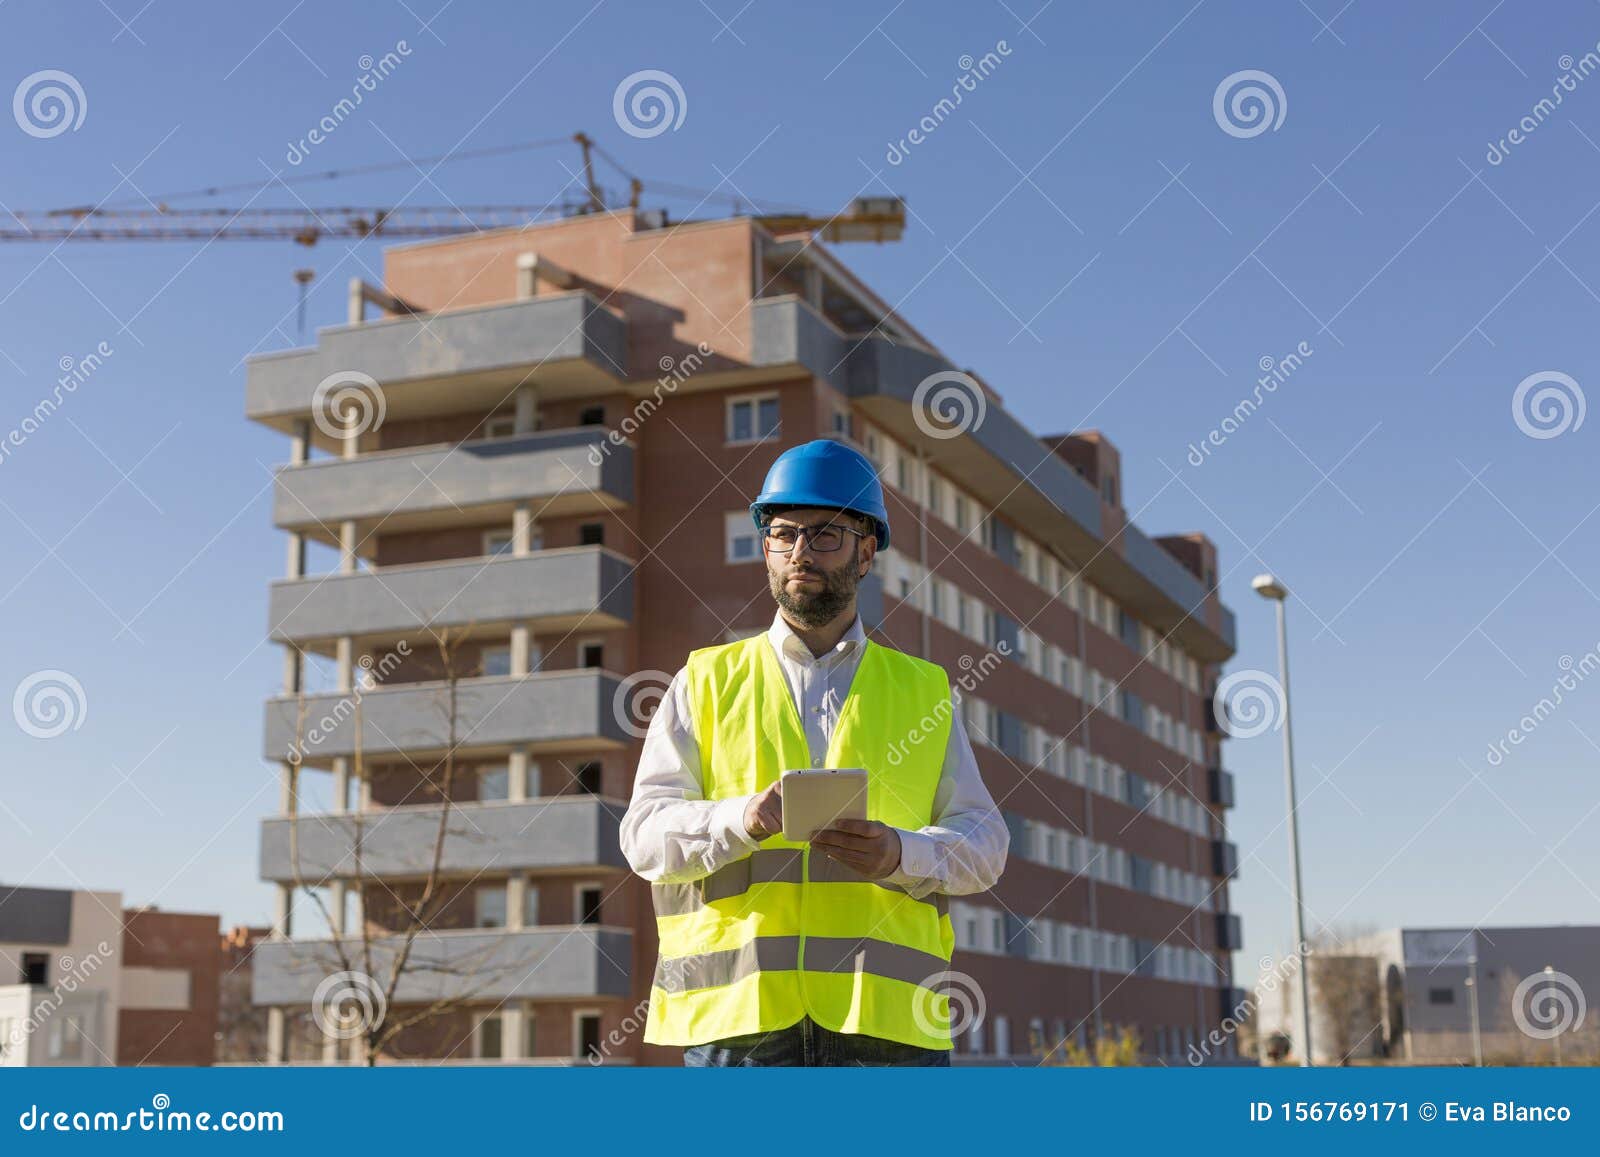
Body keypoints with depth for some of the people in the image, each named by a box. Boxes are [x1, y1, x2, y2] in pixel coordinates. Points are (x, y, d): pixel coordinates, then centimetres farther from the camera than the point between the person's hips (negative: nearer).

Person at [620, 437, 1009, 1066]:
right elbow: (647, 835, 5)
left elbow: (982, 840, 11)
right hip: (736, 1008, 0)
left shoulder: (923, 691, 18)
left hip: (887, 1011, 1)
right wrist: (742, 819, -16)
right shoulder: (705, 683, 15)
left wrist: (901, 853, -11)